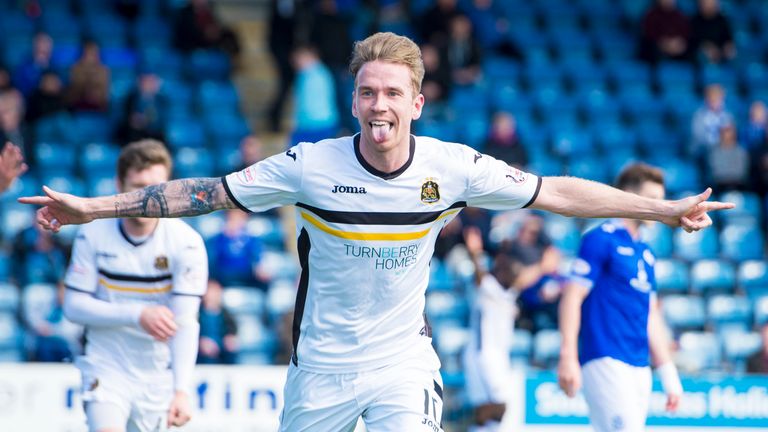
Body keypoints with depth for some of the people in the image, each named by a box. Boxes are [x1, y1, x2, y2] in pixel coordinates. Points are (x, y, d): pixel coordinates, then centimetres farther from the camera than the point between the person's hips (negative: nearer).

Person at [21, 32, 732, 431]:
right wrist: (94, 208, -7)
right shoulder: (310, 165, -13)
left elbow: (556, 192, -4)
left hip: (402, 361, 0)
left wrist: (663, 208, -6)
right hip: (321, 364, 0)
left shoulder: (451, 167, -12)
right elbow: (205, 192, -6)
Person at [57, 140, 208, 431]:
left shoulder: (187, 243, -13)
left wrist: (181, 391, -30)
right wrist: (137, 314, -23)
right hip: (105, 368, -1)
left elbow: (184, 323, -18)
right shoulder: (93, 234, -8)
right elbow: (73, 306, -8)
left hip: (158, 373, 1)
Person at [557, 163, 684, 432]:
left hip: (639, 367, 8)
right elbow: (572, 297, -9)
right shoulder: (600, 240, -3)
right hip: (606, 360, -8)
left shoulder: (645, 253, 20)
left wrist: (669, 375, 21)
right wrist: (568, 358, -18)